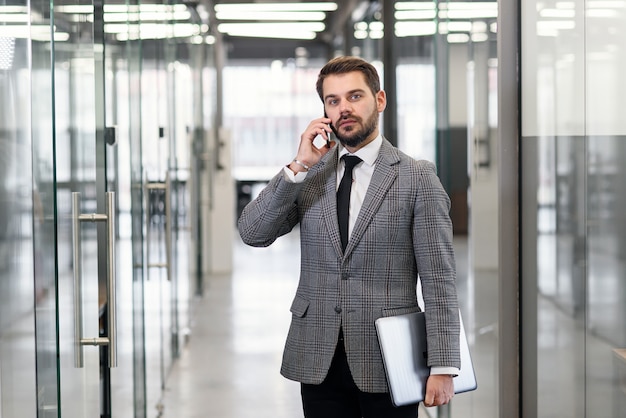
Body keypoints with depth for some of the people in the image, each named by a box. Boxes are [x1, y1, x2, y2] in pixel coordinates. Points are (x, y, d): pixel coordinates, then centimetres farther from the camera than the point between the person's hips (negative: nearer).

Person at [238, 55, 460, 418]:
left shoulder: (416, 178, -3)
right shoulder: (309, 174, 8)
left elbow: (439, 281, -6)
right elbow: (252, 234, -3)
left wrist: (444, 368, -11)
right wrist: (298, 167, -12)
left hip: (386, 361, -3)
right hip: (318, 361, 3)